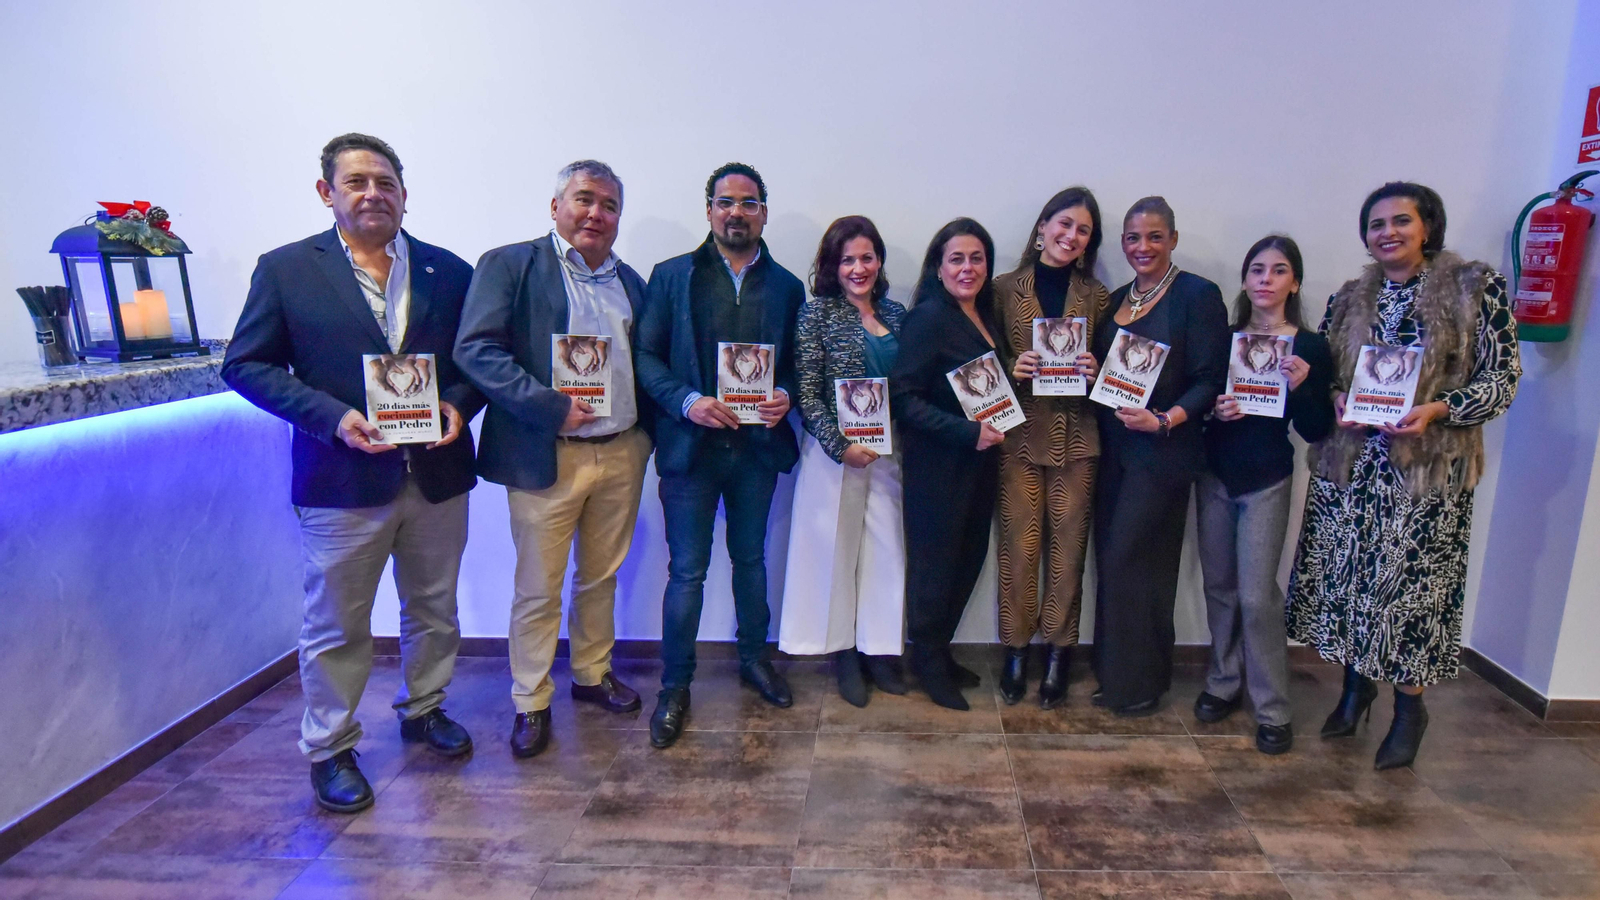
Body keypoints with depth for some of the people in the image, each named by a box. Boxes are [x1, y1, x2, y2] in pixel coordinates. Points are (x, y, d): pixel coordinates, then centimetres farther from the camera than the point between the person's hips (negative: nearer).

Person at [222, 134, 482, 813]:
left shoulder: (449, 271, 4)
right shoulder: (286, 269, -2)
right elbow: (245, 365, -4)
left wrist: (458, 404, -12)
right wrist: (333, 417, -17)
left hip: (437, 475, 3)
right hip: (343, 479, -3)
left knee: (433, 609, 19)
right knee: (336, 626, 9)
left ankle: (424, 709, 41)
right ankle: (329, 749, 29)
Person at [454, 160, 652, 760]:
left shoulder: (630, 282, 15)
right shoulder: (510, 265, -4)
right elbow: (476, 349, -14)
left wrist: (646, 430, 1)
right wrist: (549, 407, -21)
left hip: (621, 454, 5)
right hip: (546, 457, -5)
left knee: (601, 576, 18)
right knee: (538, 588, 5)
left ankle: (593, 674, 36)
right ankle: (530, 703, 22)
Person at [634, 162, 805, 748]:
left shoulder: (787, 286, 9)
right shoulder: (672, 276, 2)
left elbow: (796, 362, 11)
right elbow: (645, 355, -2)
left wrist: (785, 396, -11)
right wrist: (688, 401, -17)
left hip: (758, 443, 3)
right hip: (691, 444, -2)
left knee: (751, 558, 17)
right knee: (687, 571, 2)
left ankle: (754, 658, 36)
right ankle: (675, 686, 17)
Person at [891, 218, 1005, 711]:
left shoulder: (986, 318, 11)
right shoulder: (928, 318, -13)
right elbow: (903, 396, -19)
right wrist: (967, 432, -22)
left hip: (979, 461, 8)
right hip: (938, 464, -8)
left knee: (969, 558, 13)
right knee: (936, 562, 4)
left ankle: (939, 653, 31)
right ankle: (928, 662, 23)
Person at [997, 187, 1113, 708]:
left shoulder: (1096, 296, 10)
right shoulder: (1005, 289, 6)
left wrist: (1095, 371, -9)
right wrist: (1012, 369, -13)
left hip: (1076, 436, 1)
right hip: (1019, 434, -1)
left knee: (1067, 545, 4)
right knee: (1019, 544, 0)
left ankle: (1058, 654, 17)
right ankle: (1015, 652, 14)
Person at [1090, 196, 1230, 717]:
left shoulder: (1197, 295, -6)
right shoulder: (1117, 300, 14)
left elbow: (1210, 380, -11)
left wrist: (1165, 420, -23)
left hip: (1163, 453, -6)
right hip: (1115, 448, 7)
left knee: (1129, 561, -5)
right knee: (1112, 560, 9)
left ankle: (1138, 683, 12)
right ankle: (1115, 674, 22)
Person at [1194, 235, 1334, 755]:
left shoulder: (1310, 347, -4)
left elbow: (1317, 431, -5)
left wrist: (1301, 387, -21)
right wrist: (1213, 409, -13)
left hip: (1266, 482, -3)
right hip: (1215, 475, 3)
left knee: (1257, 596, -5)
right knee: (1219, 586, 11)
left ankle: (1272, 711, 9)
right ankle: (1224, 683, 28)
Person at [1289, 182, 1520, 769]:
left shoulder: (1476, 287, -1)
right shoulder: (1348, 299, 11)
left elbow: (1502, 378, -4)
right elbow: (1324, 375, 15)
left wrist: (1435, 410, -19)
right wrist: (1337, 401, -6)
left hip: (1428, 467, -4)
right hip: (1349, 462, 4)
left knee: (1412, 581, 0)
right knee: (1345, 570, 8)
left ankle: (1409, 706, 19)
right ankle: (1355, 685, 27)